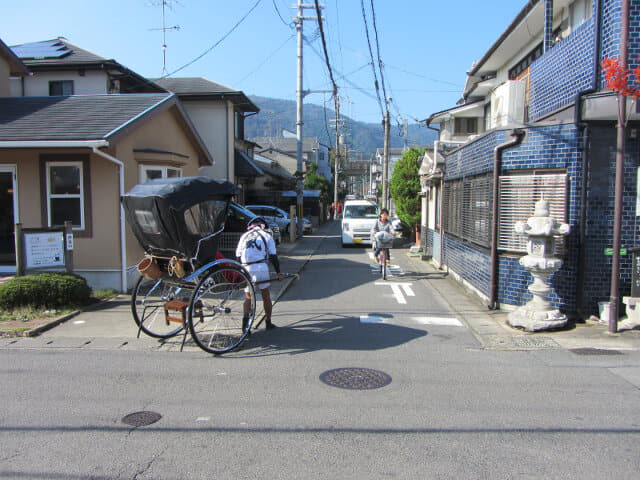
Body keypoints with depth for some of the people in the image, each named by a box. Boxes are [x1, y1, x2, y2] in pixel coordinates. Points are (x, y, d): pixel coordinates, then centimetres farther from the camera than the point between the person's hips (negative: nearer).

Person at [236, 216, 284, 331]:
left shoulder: (244, 236, 16)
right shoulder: (266, 236, 9)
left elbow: (238, 256, 13)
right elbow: (273, 256, 4)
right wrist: (278, 273, 8)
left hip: (246, 269, 2)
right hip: (261, 268, -2)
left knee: (248, 297, 13)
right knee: (266, 297, 11)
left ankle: (246, 316, -10)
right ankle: (268, 322, 16)